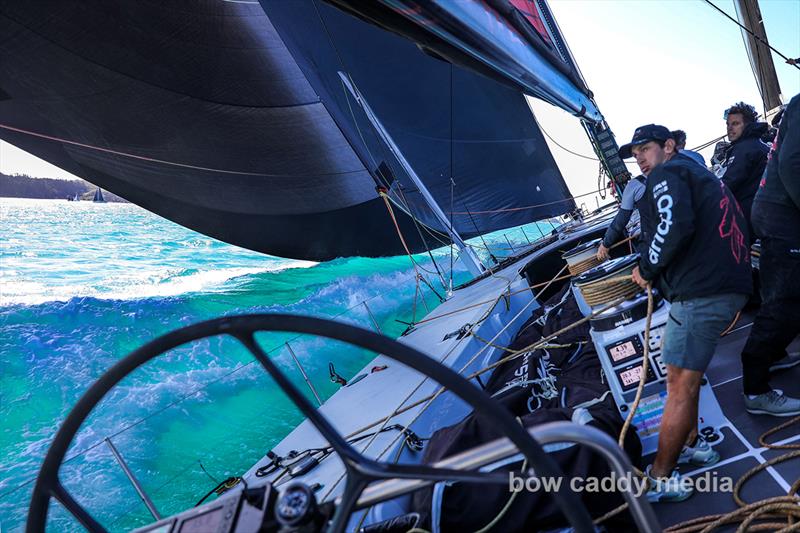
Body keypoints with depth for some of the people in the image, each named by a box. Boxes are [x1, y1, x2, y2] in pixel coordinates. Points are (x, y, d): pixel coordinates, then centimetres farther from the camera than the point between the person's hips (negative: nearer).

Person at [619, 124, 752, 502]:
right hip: (730, 286, 10)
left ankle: (659, 480, 2)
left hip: (701, 291, -10)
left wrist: (646, 268, -8)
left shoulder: (668, 173, -3)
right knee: (685, 378, 22)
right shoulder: (700, 174, 27)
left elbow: (675, 226, -21)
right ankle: (690, 444, 32)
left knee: (680, 385, -6)